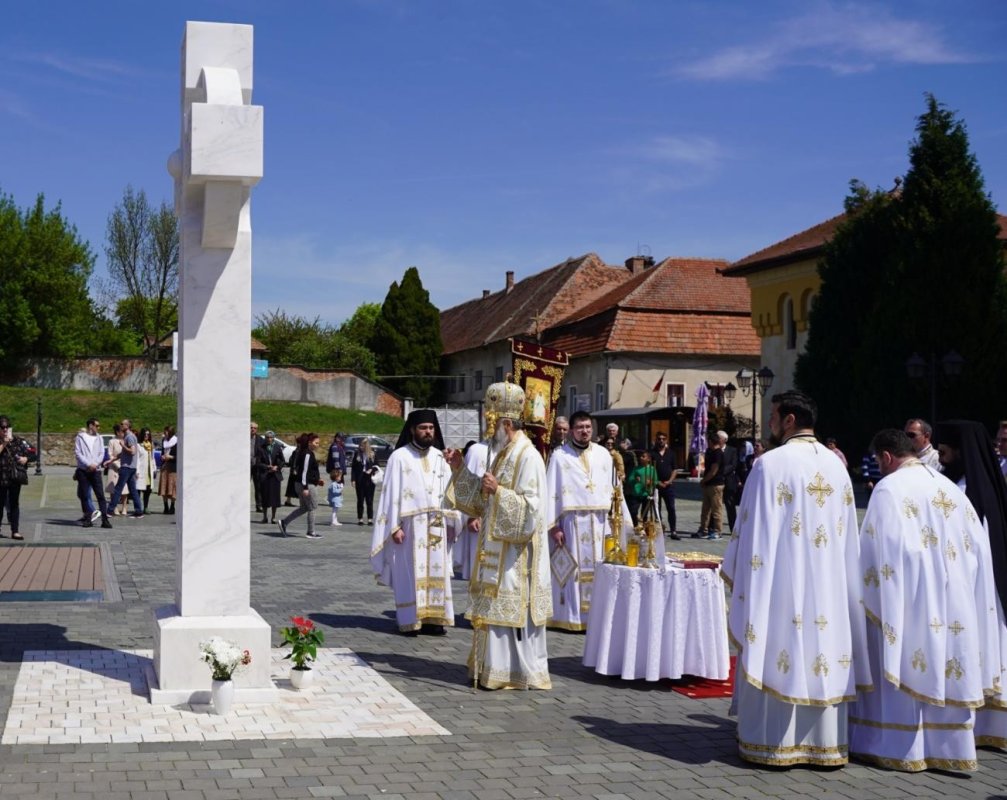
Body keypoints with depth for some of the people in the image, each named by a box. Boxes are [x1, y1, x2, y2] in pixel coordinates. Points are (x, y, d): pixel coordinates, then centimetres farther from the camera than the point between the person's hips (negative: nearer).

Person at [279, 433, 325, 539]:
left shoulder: (309, 453, 14)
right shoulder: (307, 454, -16)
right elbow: (304, 471, -21)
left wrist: (317, 480, 18)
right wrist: (305, 488, -23)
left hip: (300, 484, 10)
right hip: (306, 484, -10)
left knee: (304, 507, 16)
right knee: (311, 508, 1)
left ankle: (283, 522, 15)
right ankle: (311, 532, 8)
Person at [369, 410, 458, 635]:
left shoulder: (439, 457, 10)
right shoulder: (399, 457, -4)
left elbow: (448, 490, 8)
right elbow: (392, 493, -6)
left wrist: (450, 520, -2)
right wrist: (394, 526, -11)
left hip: (435, 524, 5)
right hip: (410, 524, -4)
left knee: (435, 571, 5)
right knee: (409, 572, -1)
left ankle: (433, 617, 11)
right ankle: (409, 620, 5)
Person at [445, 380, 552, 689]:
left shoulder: (528, 457, -17)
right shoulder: (503, 453, 12)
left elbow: (531, 510, -22)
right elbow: (482, 500, 18)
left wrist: (498, 490, -25)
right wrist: (460, 469, 11)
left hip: (515, 554, -9)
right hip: (496, 547, 9)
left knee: (511, 610, -4)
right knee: (494, 610, 13)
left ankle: (517, 673, 4)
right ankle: (495, 667, 22)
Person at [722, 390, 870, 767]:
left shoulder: (770, 464, -11)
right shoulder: (836, 465, 7)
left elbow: (753, 529, -9)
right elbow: (848, 534, 12)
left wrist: (736, 572, 0)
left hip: (781, 582, -5)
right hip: (828, 584, 5)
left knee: (776, 654, 1)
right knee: (824, 651, 9)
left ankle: (773, 741, 6)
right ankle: (824, 741, 14)